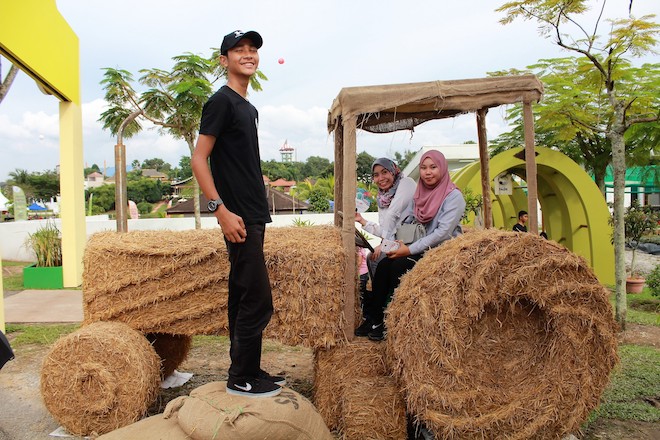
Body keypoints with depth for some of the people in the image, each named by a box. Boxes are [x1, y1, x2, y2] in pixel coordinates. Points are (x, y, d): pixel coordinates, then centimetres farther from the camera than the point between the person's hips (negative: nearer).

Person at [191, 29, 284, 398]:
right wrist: (221, 209, -20)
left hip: (254, 218, 9)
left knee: (243, 298, 13)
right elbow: (199, 159, -13)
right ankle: (242, 379, 7)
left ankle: (249, 372, 24)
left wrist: (258, 212, 17)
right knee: (258, 300, -7)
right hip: (238, 218, -9)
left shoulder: (249, 108, 19)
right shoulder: (222, 101, -7)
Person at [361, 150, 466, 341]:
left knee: (399, 266, -25)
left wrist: (410, 250, -23)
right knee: (384, 265, -16)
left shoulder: (453, 196, -11)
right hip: (423, 250, 6)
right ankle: (375, 320, -10)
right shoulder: (419, 194, 10)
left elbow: (443, 232, -21)